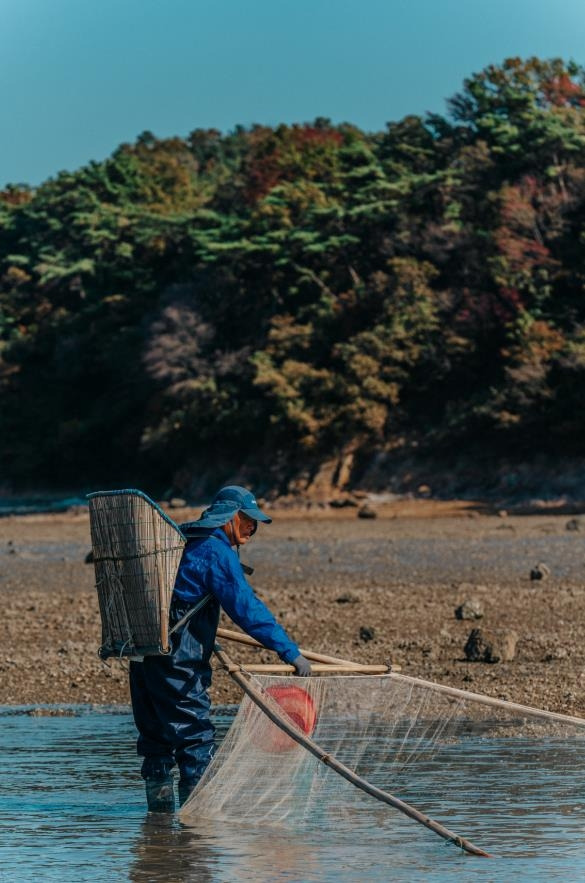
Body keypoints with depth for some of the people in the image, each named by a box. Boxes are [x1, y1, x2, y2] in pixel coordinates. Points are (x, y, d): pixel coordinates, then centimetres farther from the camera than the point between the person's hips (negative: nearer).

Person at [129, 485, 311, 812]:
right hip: (177, 658, -10)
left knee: (156, 731, 14)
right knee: (195, 734, -6)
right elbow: (247, 608, -17)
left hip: (145, 647, 10)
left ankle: (159, 804, 19)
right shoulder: (217, 551, -11)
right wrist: (291, 652, -17)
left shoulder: (186, 541, 19)